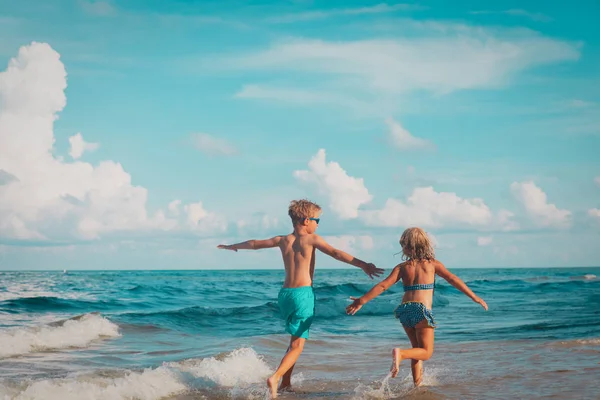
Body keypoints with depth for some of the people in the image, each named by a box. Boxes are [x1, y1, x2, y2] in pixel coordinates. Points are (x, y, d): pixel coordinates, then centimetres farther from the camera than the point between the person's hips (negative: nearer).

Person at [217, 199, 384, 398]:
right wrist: (363, 265, -18)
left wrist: (232, 246, 41)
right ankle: (276, 378, -25)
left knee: (295, 340, 22)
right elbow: (335, 253, -14)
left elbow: (254, 244, 23)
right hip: (303, 293, -6)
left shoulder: (282, 240, 12)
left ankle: (285, 383, 22)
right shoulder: (311, 239, -3)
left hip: (285, 293, 6)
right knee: (298, 344, -6)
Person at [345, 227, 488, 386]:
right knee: (426, 352, 6)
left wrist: (362, 301, 3)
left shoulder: (402, 267, 8)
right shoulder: (432, 264, 4)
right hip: (422, 310, -4)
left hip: (405, 310, 4)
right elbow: (453, 280, 0)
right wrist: (475, 297, 3)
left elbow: (383, 285, 1)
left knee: (418, 348, 23)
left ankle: (417, 383, 21)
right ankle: (401, 353, -21)